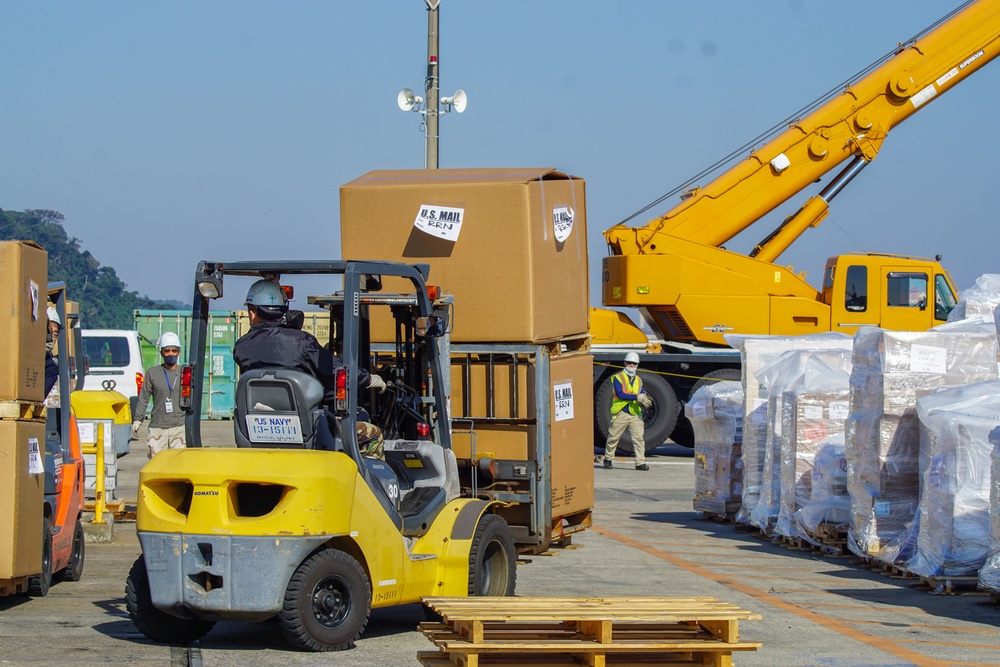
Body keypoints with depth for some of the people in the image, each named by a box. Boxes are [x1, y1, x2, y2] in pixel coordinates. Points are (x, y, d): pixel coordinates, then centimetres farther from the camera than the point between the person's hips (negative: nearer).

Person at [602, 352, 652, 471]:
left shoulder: (638, 380, 16)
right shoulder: (618, 378, -2)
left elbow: (641, 396, 15)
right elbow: (620, 394, -15)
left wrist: (644, 399, -10)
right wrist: (637, 397, -21)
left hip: (635, 414, 4)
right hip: (620, 414, -4)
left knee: (638, 438, -6)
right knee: (613, 438, 6)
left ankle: (640, 462, -7)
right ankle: (608, 459, 22)